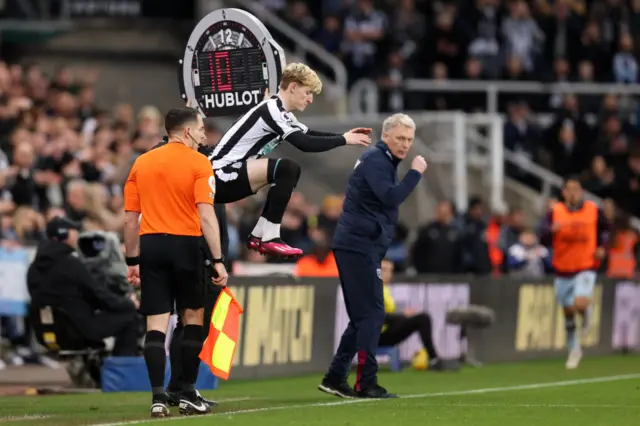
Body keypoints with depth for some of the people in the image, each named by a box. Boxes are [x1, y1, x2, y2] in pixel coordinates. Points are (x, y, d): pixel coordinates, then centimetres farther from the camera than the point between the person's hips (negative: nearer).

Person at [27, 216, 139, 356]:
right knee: (129, 316, 4)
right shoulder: (71, 264, -15)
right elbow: (98, 294, -10)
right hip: (78, 331, -8)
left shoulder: (35, 267, 7)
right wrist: (129, 303, 8)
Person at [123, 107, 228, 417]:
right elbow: (206, 216, -13)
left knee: (156, 324, 1)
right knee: (192, 318, 12)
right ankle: (188, 395, 13)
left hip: (150, 245, 3)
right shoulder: (198, 163, -3)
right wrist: (218, 260, -12)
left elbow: (130, 219, 11)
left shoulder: (141, 163, 11)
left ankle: (158, 397, -7)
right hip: (185, 244, -3)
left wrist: (132, 261, 17)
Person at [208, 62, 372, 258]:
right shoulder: (271, 110, -17)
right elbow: (304, 144, -25)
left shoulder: (280, 112, 13)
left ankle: (258, 236, 16)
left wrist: (345, 136, 4)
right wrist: (344, 140, -15)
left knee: (289, 172, 21)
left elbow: (308, 135, 18)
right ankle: (270, 239, -19)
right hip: (221, 175, -11)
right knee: (287, 168, -24)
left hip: (229, 177, 11)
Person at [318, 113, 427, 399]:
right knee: (371, 315, -11)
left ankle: (335, 379, 15)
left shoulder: (382, 161, 21)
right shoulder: (375, 161, -11)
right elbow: (390, 197, -25)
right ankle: (366, 384, -12)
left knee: (363, 317, 13)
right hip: (359, 247, -10)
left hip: (361, 248, 10)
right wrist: (415, 173, -16)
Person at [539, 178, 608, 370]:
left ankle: (585, 313, 16)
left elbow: (604, 228, 16)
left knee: (580, 304, -24)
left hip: (586, 268, -2)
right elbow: (543, 238, -17)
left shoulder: (594, 210, -3)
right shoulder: (555, 212, -6)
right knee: (568, 311, 12)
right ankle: (574, 350, 31)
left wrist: (601, 246, 0)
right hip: (563, 270, 2)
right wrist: (552, 229, -38)